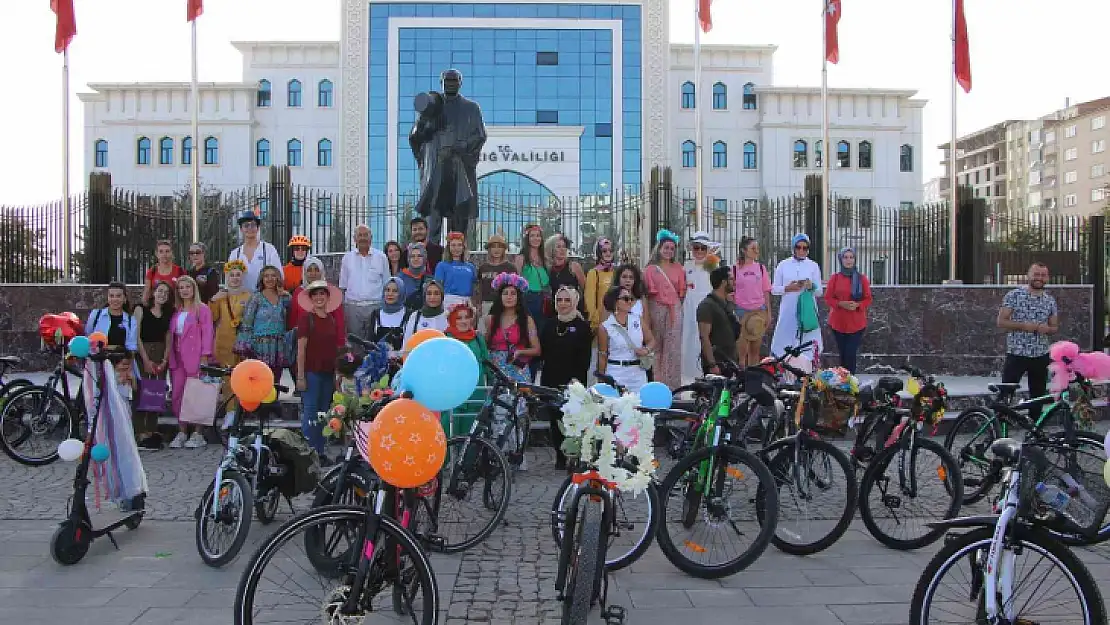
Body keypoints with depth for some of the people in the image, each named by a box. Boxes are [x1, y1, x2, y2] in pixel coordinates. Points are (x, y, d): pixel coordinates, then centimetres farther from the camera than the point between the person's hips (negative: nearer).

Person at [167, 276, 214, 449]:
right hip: (177, 358, 6)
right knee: (178, 395, 4)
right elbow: (171, 334, 15)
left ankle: (197, 434, 4)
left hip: (195, 358, -6)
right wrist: (169, 356, 6)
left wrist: (205, 356, -15)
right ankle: (182, 433, 13)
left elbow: (207, 333, -7)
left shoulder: (202, 309, -1)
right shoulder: (176, 311, 16)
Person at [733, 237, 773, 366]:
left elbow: (766, 292, 12)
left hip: (759, 311, 3)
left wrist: (769, 313, 8)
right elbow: (731, 293, 2)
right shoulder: (735, 268, 0)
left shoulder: (761, 268, 9)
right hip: (741, 311, -3)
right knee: (742, 350, -5)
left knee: (755, 350, 6)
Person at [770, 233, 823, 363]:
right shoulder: (783, 265, 6)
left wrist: (811, 287, -14)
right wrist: (788, 288, -11)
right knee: (784, 342, 0)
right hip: (788, 312, 0)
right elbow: (774, 289, 7)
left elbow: (819, 292, 8)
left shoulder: (813, 266, 7)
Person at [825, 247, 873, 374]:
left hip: (856, 324, -1)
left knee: (851, 355, -7)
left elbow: (868, 299, 3)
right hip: (838, 322, 1)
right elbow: (828, 298, 2)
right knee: (842, 354, 7)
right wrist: (841, 304, -16)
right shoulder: (834, 278, 3)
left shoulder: (862, 278, 2)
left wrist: (857, 305, -17)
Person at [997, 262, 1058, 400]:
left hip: (1041, 356, 4)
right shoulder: (1014, 295, -3)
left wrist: (1047, 329, -8)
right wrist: (1023, 325, -18)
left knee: (1038, 396, 9)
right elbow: (1001, 322, -5)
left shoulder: (1050, 301, 9)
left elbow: (1055, 327, 15)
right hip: (1016, 354, -4)